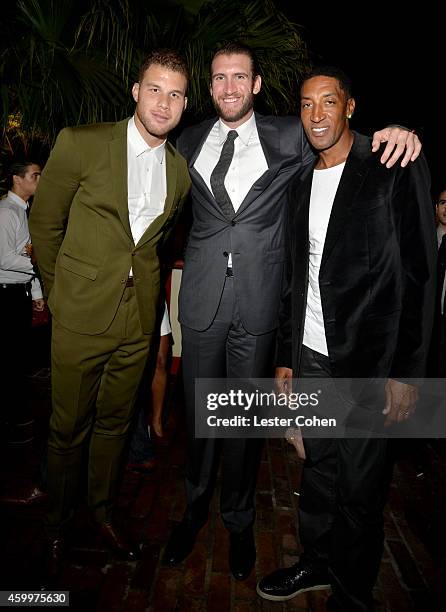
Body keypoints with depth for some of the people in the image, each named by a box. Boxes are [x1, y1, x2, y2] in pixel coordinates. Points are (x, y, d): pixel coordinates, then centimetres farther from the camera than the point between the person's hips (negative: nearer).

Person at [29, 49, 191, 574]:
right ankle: (55, 526, 37)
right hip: (82, 315, -3)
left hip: (139, 318, 4)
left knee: (115, 421, 18)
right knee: (68, 428, 11)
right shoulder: (80, 144, -8)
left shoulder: (180, 171, 4)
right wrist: (61, 291, 4)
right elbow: (44, 222, 0)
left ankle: (102, 512, 41)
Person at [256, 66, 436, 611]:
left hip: (370, 362, -5)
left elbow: (417, 276, -9)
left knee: (359, 488, 7)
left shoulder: (396, 171, -5)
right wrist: (286, 355, 13)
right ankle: (315, 562, 39)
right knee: (318, 469, 16)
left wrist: (404, 370, -13)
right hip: (312, 359, 5)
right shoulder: (300, 184, 13)